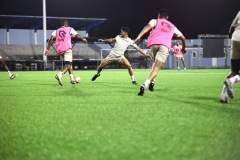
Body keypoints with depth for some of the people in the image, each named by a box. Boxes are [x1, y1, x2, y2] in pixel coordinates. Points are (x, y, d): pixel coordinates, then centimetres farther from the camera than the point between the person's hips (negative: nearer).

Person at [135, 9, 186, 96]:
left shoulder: (155, 21, 24)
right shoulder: (172, 26, 34)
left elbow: (148, 26, 1)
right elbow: (183, 38, 39)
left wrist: (139, 36, -12)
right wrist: (183, 48, 57)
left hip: (154, 43, 0)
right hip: (166, 45, 0)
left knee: (156, 63, 30)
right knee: (156, 68, -9)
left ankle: (152, 81, 16)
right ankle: (145, 85, -28)